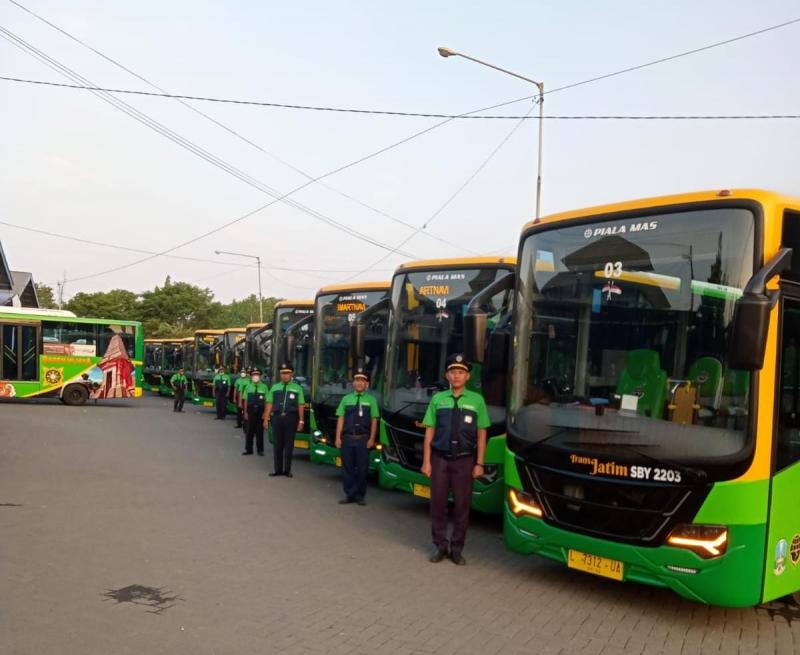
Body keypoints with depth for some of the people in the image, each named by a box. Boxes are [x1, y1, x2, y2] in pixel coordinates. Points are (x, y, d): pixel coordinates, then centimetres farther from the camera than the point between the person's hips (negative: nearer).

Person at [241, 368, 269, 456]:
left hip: (260, 411, -1)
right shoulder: (248, 387, 5)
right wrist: (245, 412, 1)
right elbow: (245, 400, 5)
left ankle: (260, 450, 15)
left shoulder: (264, 387, -1)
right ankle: (248, 449, 15)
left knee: (260, 431, 6)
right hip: (250, 411, 1)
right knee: (249, 431, 6)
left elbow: (266, 401, -3)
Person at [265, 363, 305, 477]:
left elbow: (301, 405, 1)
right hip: (277, 417, 2)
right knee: (277, 445, 5)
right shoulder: (275, 387, 10)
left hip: (291, 418, -2)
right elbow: (269, 404, 8)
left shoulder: (297, 388, 4)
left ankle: (287, 470, 13)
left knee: (289, 445, 4)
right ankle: (277, 469, 13)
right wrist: (266, 419, 3)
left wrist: (301, 421, -4)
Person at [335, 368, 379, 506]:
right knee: (347, 467, 6)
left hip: (363, 439, -2)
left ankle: (360, 495, 14)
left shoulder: (371, 400, 1)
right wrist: (338, 437, 0)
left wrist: (371, 439, -6)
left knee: (362, 468, 3)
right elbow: (341, 418, 5)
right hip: (347, 438, 2)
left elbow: (374, 420, -1)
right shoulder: (346, 399, 7)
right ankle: (349, 495, 17)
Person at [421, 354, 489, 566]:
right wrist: (426, 461, 1)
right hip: (440, 459, 1)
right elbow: (429, 432, 5)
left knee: (462, 505, 5)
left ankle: (457, 548, 17)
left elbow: (481, 434, 2)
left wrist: (479, 463, -2)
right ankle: (440, 545, 18)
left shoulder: (477, 400, 0)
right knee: (438, 503, 5)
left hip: (464, 460, -1)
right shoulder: (438, 399, 3)